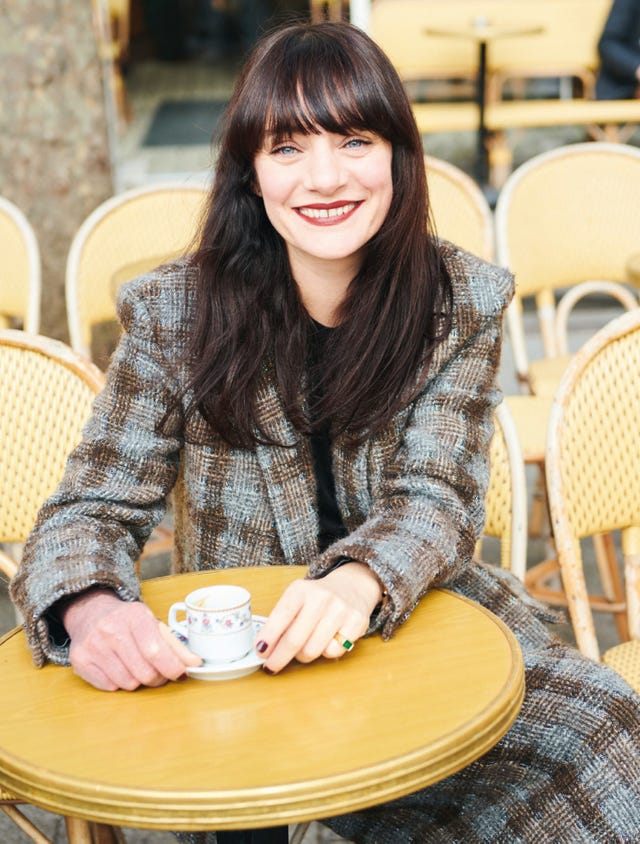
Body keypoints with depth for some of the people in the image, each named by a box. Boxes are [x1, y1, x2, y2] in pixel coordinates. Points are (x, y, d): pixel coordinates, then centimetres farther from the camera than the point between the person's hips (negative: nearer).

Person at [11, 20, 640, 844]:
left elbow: (436, 499, -8)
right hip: (236, 663, -1)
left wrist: (359, 580, -32)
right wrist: (90, 607, -30)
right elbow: (93, 508, -5)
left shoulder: (464, 300, -3)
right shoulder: (174, 314, -7)